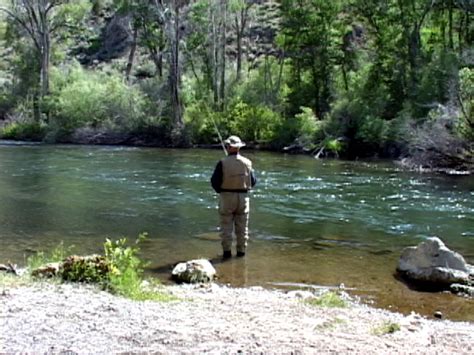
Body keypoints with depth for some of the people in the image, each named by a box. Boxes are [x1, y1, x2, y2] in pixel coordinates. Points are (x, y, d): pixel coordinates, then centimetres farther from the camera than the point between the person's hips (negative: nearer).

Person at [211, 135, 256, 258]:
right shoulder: (247, 162, -2)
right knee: (242, 227, 11)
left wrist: (220, 190, 10)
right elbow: (253, 181, 4)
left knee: (226, 226, 5)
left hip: (227, 197, -3)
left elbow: (214, 181, -9)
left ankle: (227, 251, 4)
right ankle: (241, 251, 14)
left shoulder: (223, 163, -12)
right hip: (243, 197, 3)